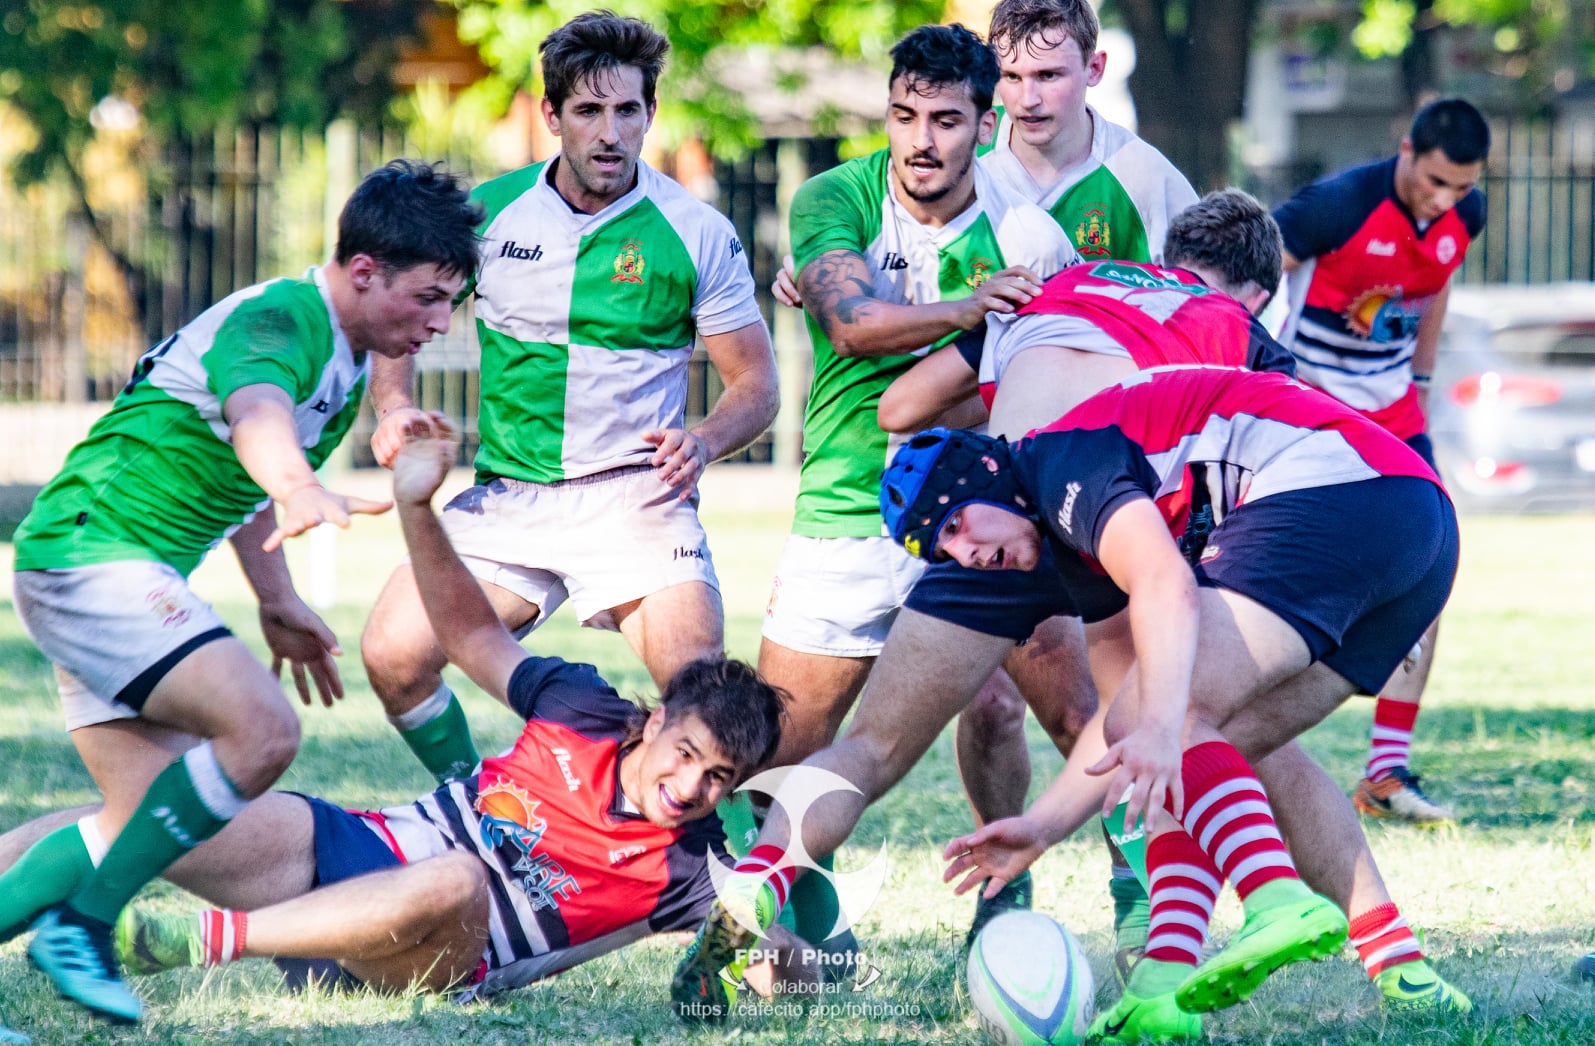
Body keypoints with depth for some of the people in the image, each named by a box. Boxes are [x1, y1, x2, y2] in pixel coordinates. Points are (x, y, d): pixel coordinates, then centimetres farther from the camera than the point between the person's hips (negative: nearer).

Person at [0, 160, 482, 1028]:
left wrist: (277, 604, 32)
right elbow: (256, 416, -43)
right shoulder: (278, 320, -19)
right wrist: (302, 492, -64)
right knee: (260, 730, -24)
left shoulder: (350, 359, 13)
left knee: (151, 817, 3)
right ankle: (79, 925, -16)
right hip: (91, 555, -10)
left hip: (121, 578, 10)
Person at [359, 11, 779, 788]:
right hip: (507, 494, 3)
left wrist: (703, 441, -19)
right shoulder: (489, 212, 3)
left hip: (636, 496, -3)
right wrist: (393, 406, -4)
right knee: (394, 655, -14)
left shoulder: (698, 233, -2)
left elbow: (756, 382, 2)